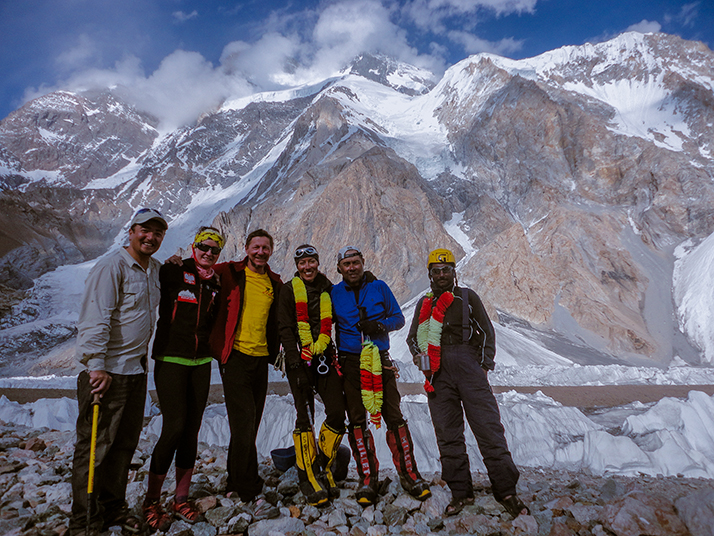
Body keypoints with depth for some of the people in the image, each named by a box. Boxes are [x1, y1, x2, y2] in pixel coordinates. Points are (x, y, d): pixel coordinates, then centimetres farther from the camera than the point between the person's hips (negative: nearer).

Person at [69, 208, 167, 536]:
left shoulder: (155, 269, 13)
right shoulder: (111, 267, -12)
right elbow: (95, 320, -18)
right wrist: (96, 366, -22)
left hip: (136, 369, 8)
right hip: (106, 372, -8)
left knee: (125, 444, 15)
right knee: (95, 447, 1)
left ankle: (113, 508, 30)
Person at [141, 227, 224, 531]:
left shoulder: (216, 286, 11)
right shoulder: (173, 273, -3)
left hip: (201, 363, 5)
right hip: (171, 360, -5)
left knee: (192, 431, 8)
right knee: (174, 428, -10)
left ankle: (181, 499, 22)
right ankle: (151, 502, 10)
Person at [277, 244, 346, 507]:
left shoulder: (328, 289, 13)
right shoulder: (289, 290, 4)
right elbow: (285, 328, -3)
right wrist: (294, 358, -13)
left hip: (325, 358, 3)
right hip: (300, 360, -3)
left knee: (337, 413, -2)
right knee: (305, 418, -2)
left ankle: (323, 466, 20)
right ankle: (307, 476, 13)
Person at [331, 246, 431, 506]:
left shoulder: (379, 287, 4)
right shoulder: (334, 293, 5)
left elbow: (398, 317, 6)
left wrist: (379, 325, -13)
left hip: (380, 361, 0)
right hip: (350, 363, 1)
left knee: (394, 417, 0)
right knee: (357, 421, 3)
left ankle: (409, 473, 13)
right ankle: (368, 478, 15)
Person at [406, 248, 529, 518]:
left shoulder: (468, 297, 13)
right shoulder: (424, 304, 19)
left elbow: (487, 332, 11)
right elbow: (413, 336, 25)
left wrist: (485, 365, 0)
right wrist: (417, 353, 3)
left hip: (468, 364, -2)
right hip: (438, 372, 2)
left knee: (488, 426, -6)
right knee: (447, 433, 4)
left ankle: (506, 490, 4)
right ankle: (461, 492, 15)